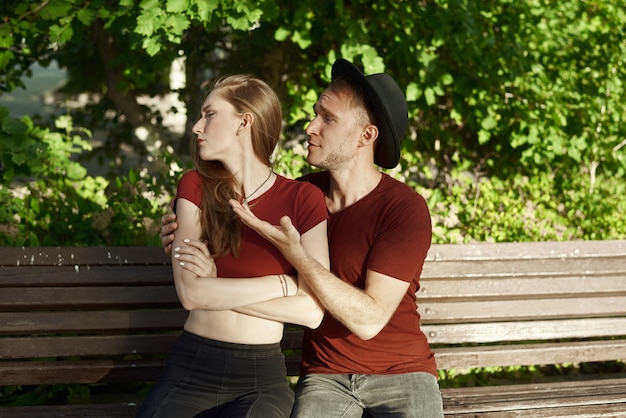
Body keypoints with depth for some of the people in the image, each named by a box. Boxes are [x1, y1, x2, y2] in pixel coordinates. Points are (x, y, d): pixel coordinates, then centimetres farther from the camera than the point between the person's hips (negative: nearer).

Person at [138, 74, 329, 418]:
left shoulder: (303, 199, -2)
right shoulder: (196, 186, 5)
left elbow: (312, 311, -11)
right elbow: (189, 292, -8)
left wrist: (218, 289, -10)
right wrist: (284, 284, -9)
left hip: (261, 376, -2)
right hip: (189, 367, 2)